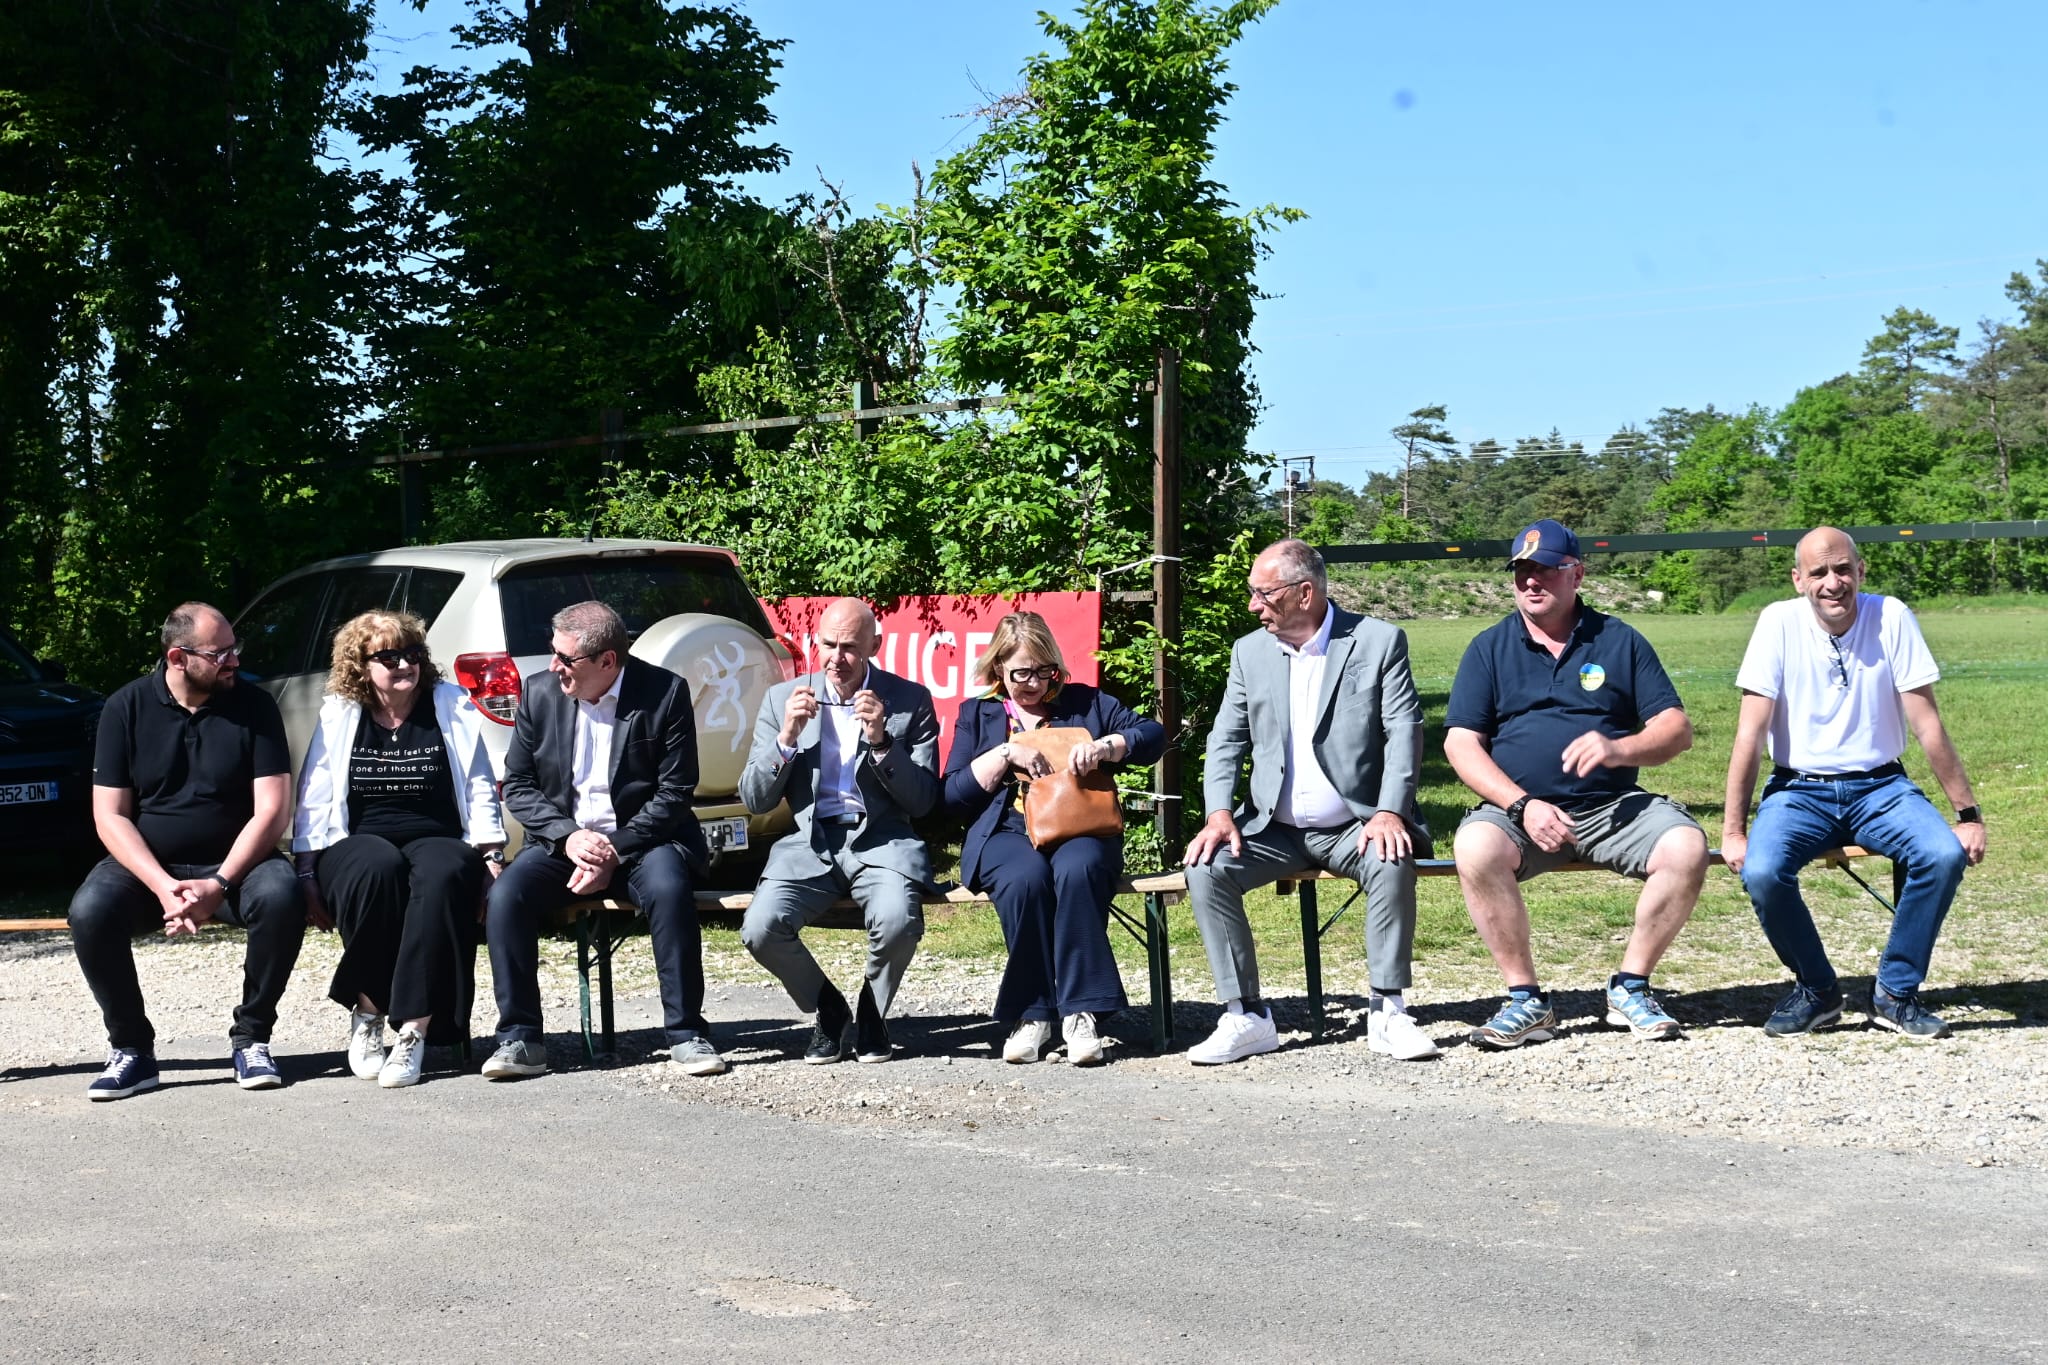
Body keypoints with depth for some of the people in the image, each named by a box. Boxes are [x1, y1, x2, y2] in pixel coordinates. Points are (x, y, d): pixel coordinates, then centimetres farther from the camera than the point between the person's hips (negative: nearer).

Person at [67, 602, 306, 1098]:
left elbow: (272, 810, -8)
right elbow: (110, 816, -5)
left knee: (281, 897, -32)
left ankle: (251, 1038, -13)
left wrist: (219, 885, -22)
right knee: (90, 911, -30)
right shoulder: (127, 708, -2)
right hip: (147, 865, 0)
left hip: (233, 861, 0)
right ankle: (132, 1048, -11)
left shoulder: (253, 706, -2)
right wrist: (162, 886, -21)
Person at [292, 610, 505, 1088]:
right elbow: (313, 801, 9)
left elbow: (480, 791, 11)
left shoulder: (453, 707, 11)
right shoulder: (338, 714, 10)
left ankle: (414, 1031, -40)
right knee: (379, 867, -38)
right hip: (358, 847, 0)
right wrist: (308, 873, -1)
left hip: (438, 842, 0)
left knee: (443, 874, -38)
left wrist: (492, 856, -1)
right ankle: (366, 1016, -24)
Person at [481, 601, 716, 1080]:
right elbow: (518, 786, 5)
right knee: (505, 894, -24)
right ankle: (519, 1038, -15)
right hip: (564, 840, 3)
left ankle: (687, 1034, -22)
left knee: (669, 888, -34)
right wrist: (567, 837, -13)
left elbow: (675, 793, -9)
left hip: (641, 838, -3)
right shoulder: (540, 697, 2)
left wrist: (615, 850, -18)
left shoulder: (665, 693, -8)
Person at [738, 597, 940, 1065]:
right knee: (760, 929, -27)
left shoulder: (910, 701, 4)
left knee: (897, 921, -34)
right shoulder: (783, 699, 9)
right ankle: (829, 1011, 4)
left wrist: (881, 741, -14)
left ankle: (872, 1013, 0)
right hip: (809, 842, 2)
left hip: (882, 839, -2)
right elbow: (754, 800, 6)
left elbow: (922, 802, 0)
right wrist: (787, 738, -9)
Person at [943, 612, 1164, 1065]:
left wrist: (1104, 747, -11)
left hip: (1080, 829, 0)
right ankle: (1031, 1015, -28)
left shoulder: (1085, 702, 19)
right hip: (1006, 832, 0)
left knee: (1077, 870, -37)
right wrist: (1007, 753, -5)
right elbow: (952, 796, 7)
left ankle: (1079, 1013, -35)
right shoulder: (977, 714, 19)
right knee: (1027, 876, -36)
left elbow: (1152, 735, 8)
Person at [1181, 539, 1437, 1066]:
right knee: (1205, 869, -21)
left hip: (1354, 826, -3)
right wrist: (1219, 814, -10)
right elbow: (1226, 741, 8)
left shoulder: (1379, 642, -2)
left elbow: (1404, 732, -8)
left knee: (1392, 862, -34)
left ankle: (1387, 1011, -21)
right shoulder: (1250, 652, 9)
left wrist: (1390, 814, -22)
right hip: (1273, 828, 4)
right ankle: (1246, 1017, -15)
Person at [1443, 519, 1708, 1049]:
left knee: (1686, 846, -27)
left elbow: (1677, 729, 5)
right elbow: (1461, 743, 1)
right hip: (1518, 808, -1)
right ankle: (1526, 999, -19)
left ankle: (1630, 988, -8)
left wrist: (1619, 749, -18)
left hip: (1614, 806, 1)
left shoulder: (1619, 642, 11)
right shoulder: (1489, 648, 10)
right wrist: (1523, 805, -15)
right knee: (1475, 847, -33)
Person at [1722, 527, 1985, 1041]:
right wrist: (1732, 831, -12)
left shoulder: (1891, 618, -7)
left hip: (1880, 787, 1)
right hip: (1799, 790, -1)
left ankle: (1895, 993, -6)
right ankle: (1816, 990, -2)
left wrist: (1969, 814, -5)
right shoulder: (1779, 623, -8)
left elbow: (1927, 726, -5)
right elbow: (1750, 732, -9)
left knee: (1946, 855, -28)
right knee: (1761, 872, -30)